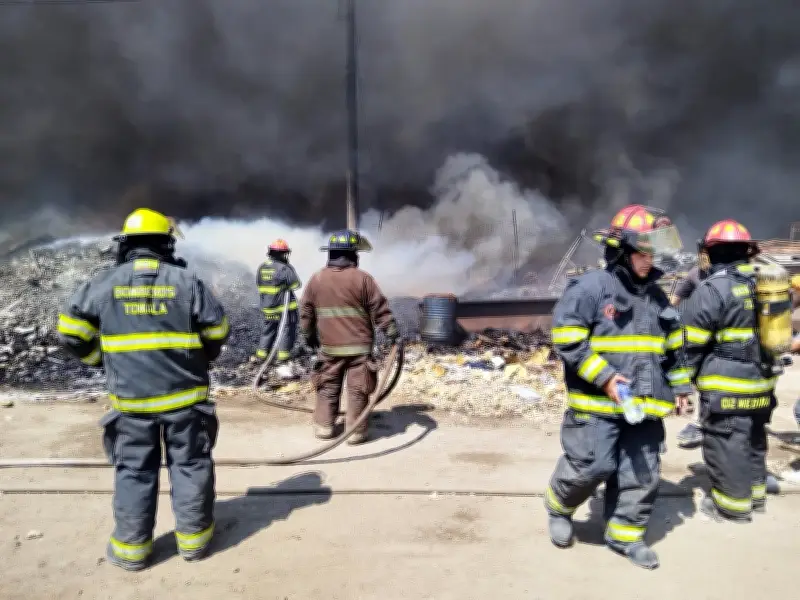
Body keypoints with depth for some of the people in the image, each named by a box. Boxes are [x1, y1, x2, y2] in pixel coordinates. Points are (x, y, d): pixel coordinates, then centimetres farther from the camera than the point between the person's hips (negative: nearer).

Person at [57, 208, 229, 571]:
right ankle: (193, 538, 21)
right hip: (184, 394, -1)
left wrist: (100, 358, 16)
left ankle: (131, 547, 22)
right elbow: (217, 329, -1)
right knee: (190, 465, 11)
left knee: (134, 471, 13)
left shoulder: (104, 283, -2)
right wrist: (200, 358, 18)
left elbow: (72, 330, 1)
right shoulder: (186, 281, -5)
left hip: (130, 398, 1)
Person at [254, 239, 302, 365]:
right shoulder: (284, 268, -18)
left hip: (267, 308, 6)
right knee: (286, 330, 6)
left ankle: (261, 354, 19)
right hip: (285, 307, -6)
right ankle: (283, 355, 7)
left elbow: (259, 284, 10)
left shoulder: (262, 268, 3)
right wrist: (290, 268, 1)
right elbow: (296, 284, -12)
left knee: (268, 330, 18)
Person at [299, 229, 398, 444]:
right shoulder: (362, 278, -8)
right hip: (359, 346, -3)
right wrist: (392, 332, 0)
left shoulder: (316, 279, 3)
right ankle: (356, 431, 9)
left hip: (329, 346, 3)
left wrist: (309, 335, 22)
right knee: (357, 389, 4)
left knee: (328, 387, 16)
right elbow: (380, 309, -6)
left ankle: (323, 426, 22)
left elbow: (306, 312, 10)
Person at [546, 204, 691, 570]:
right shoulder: (590, 287, -11)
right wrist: (604, 377, -19)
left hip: (644, 403, 7)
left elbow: (673, 347, 23)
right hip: (597, 403, -7)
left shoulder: (656, 296, 12)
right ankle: (558, 506, 24)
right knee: (591, 466, -6)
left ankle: (624, 534, 26)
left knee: (642, 473, 10)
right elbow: (567, 340, -15)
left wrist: (680, 387, 20)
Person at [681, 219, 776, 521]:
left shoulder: (712, 288, -18)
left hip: (727, 385, -8)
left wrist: (686, 374, 1)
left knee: (726, 443, 4)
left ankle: (733, 505, 14)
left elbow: (690, 340, -14)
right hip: (761, 380, 8)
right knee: (754, 439, 21)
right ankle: (755, 493, 35)